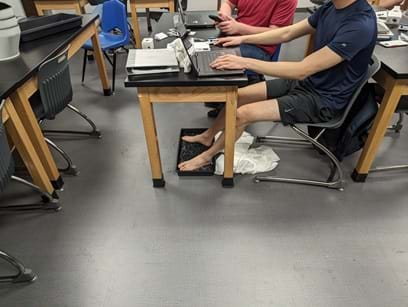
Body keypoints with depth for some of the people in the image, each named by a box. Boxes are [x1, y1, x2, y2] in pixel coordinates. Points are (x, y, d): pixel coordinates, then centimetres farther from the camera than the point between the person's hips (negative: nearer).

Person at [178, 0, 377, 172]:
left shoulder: (360, 25, -28)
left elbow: (302, 69, -31)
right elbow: (287, 33, 7)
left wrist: (245, 62, -32)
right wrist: (243, 39, -2)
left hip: (323, 99, -8)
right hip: (306, 82, 8)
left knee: (243, 114, -17)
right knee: (238, 96, 3)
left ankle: (208, 155, 8)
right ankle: (208, 136, 27)